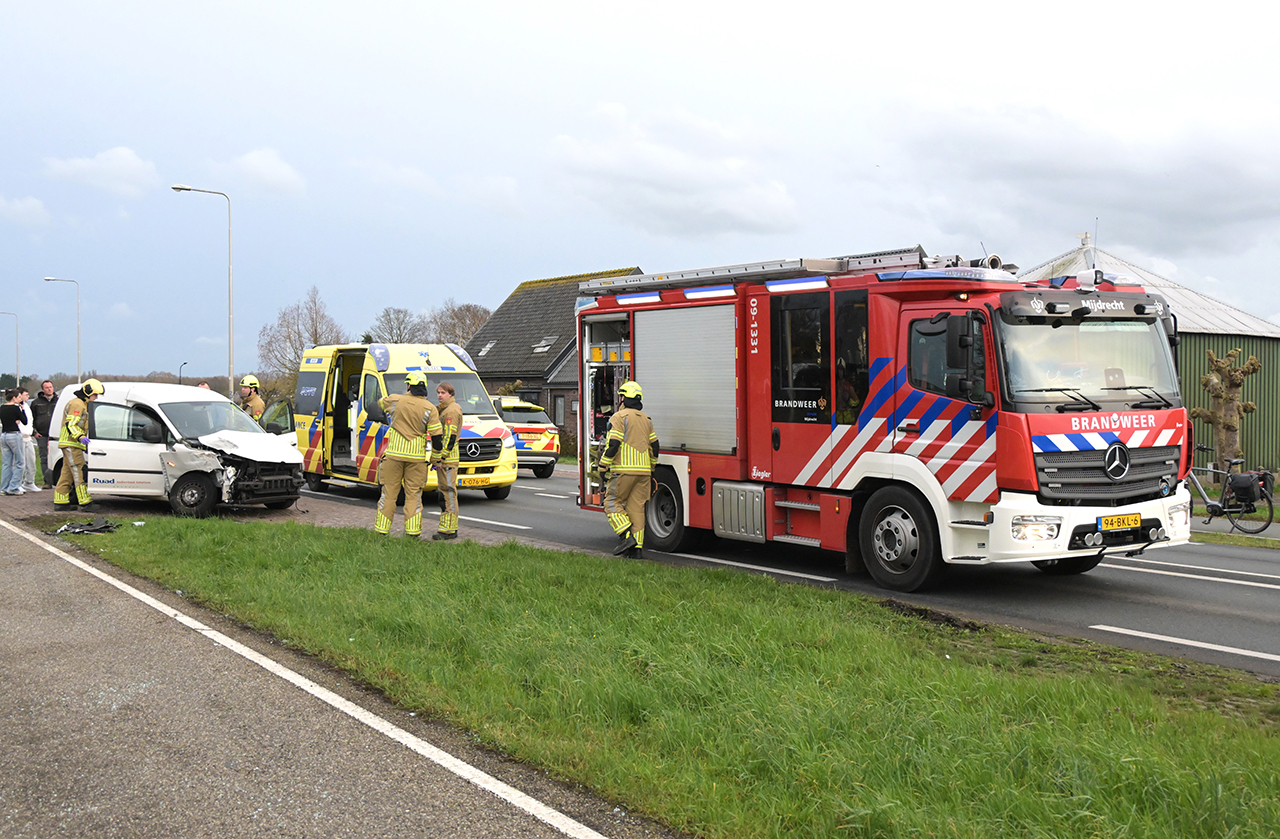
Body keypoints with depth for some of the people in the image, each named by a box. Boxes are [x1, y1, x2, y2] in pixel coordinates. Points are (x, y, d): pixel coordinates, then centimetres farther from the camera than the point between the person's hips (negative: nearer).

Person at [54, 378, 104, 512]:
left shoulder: (83, 405, 23)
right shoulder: (77, 404, -11)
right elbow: (70, 424, -22)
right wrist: (80, 437, -34)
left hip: (72, 445, 11)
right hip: (71, 444, -11)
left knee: (67, 473, 12)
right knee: (79, 473, -13)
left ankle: (60, 502, 15)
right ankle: (85, 503, -16)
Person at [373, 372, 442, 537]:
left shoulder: (395, 400, -3)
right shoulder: (429, 408, -6)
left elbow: (380, 402, 21)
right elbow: (436, 436, -5)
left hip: (394, 454, 0)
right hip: (416, 456, 0)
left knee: (389, 491, 8)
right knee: (413, 493, 7)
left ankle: (382, 527, 13)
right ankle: (413, 529, 5)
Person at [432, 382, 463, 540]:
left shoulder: (451, 411, -12)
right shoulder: (443, 409, 21)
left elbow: (450, 438, -19)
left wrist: (439, 458, -21)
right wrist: (436, 458, 22)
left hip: (448, 459, -11)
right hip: (443, 458, 11)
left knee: (448, 492, -10)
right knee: (444, 492, 13)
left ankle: (449, 529, -9)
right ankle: (450, 527, 18)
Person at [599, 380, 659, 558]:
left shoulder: (620, 417, -5)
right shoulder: (646, 419, 16)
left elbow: (613, 444, -12)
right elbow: (654, 445, 18)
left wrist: (603, 466, -4)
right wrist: (651, 468, 27)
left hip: (624, 469, -6)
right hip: (643, 470, 6)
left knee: (613, 502, 3)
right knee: (637, 506, 7)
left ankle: (627, 536, -11)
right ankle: (638, 545, 4)